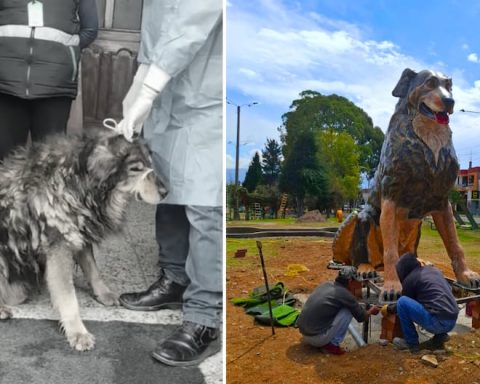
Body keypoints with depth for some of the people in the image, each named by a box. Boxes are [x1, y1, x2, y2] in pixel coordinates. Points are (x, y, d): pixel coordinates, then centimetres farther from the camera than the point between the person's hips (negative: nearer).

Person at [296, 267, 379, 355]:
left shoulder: (326, 284, 10)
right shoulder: (345, 294, -10)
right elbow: (361, 317, 3)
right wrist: (371, 311, 25)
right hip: (318, 337, -7)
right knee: (348, 311, 2)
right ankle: (332, 344, 3)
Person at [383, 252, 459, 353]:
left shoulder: (410, 279, -1)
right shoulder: (434, 270, 16)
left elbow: (403, 303, 13)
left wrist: (388, 309, 31)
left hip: (437, 322, -8)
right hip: (452, 321, 8)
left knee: (402, 302, -4)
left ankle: (411, 343, 4)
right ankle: (440, 337, 16)